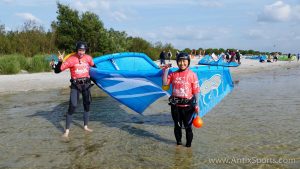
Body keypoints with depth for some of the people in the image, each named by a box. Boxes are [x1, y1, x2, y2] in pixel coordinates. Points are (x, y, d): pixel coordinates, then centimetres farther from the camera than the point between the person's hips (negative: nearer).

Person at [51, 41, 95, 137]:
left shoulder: (88, 58, -2)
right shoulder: (71, 59, -14)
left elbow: (93, 66, 20)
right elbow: (58, 70, -18)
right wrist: (60, 61, -35)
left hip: (86, 84, 4)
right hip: (75, 86, -4)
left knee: (87, 105, 14)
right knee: (72, 106, -10)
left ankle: (85, 126, 31)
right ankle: (67, 130, 0)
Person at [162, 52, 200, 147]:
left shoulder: (192, 75, -6)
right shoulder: (173, 74, 5)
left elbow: (196, 91, -6)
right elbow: (165, 83, -1)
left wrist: (197, 105, -9)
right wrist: (166, 71, -5)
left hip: (188, 105, -3)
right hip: (175, 105, 4)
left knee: (188, 126, 7)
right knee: (177, 125, 17)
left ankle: (189, 142, 25)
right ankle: (178, 141, 35)